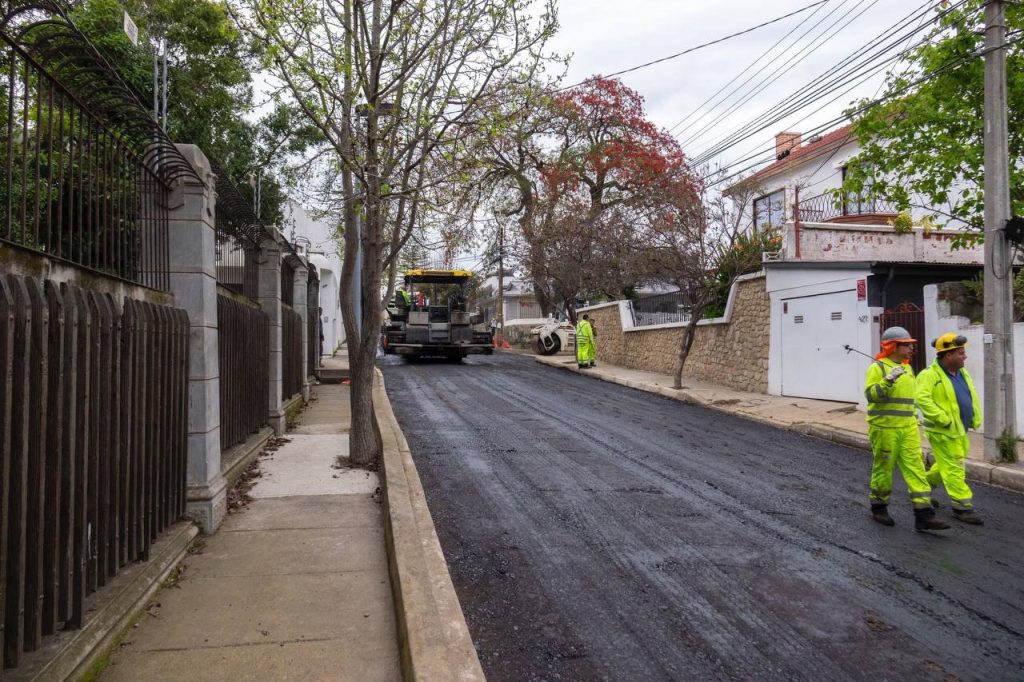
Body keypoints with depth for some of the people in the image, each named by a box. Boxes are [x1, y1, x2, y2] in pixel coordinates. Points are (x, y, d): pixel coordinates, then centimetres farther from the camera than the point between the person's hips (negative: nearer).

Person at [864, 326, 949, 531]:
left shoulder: (907, 368, 15)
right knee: (883, 469, 5)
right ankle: (878, 508, 21)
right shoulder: (877, 367, -9)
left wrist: (914, 422, 23)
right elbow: (870, 394, -21)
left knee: (916, 468, 0)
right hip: (884, 428, -7)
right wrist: (888, 380, -34)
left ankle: (923, 515, 0)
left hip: (908, 428, 7)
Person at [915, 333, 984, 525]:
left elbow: (973, 397, 19)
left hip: (960, 430, 9)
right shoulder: (930, 375, -17)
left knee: (947, 465, 20)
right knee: (953, 468, -4)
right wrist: (943, 419, -27)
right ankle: (963, 507, 3)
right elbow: (922, 399, -28)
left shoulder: (962, 373, 11)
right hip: (943, 431, -9)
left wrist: (976, 420, 10)